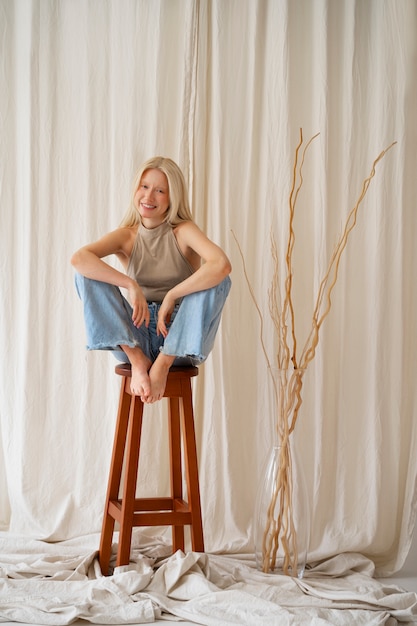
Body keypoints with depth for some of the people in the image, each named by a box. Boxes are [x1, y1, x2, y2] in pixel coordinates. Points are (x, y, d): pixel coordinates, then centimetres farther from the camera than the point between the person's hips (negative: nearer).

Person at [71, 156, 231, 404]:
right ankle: (137, 359, -19)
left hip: (179, 339, -2)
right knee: (87, 273, -15)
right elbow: (79, 258, -20)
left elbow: (222, 264, -27)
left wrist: (171, 297, -25)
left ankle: (163, 363, -23)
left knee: (219, 279, -26)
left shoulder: (183, 231, -5)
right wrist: (131, 285, -30)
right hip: (134, 339, 2)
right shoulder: (126, 237, 1)